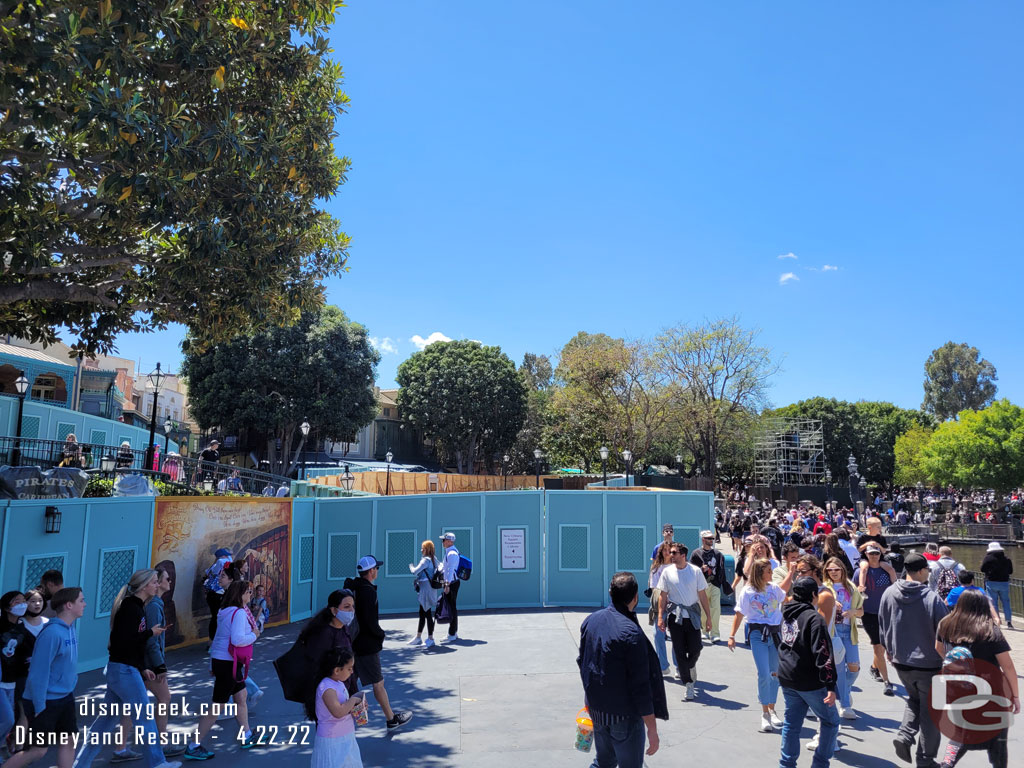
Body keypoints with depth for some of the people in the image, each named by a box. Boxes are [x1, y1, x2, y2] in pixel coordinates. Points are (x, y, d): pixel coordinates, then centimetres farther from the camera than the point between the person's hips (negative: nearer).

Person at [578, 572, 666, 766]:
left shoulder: (591, 620, -2)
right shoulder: (632, 633, -24)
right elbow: (640, 687, -21)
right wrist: (652, 729, -13)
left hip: (596, 708, 7)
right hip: (624, 715, -7)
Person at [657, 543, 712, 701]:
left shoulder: (695, 571, -2)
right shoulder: (667, 572, 0)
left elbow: (702, 595, 3)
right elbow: (663, 596, 4)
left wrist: (708, 617, 1)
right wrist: (660, 617, -1)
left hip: (693, 616, 0)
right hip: (675, 616, 0)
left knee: (695, 650, 1)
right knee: (679, 652, -1)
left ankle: (690, 668, 35)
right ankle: (689, 685, 9)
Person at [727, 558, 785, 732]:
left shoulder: (774, 588, 4)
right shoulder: (747, 592, -7)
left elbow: (786, 600, 26)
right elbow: (738, 614, -2)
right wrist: (732, 636, -3)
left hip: (776, 633, 4)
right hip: (758, 634, -4)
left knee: (775, 673, 10)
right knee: (763, 674, -11)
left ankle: (772, 710, 27)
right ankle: (765, 713, 3)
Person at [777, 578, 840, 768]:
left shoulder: (786, 615, 9)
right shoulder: (814, 618, -15)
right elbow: (823, 654, -19)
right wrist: (830, 686, -19)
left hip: (787, 680, 7)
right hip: (810, 682, -7)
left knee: (791, 724, 15)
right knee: (830, 722, 11)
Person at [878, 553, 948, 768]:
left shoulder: (889, 593, -6)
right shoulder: (932, 599, -21)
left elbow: (882, 625, 6)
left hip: (901, 662, 4)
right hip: (929, 664, -4)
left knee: (913, 699, 26)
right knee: (930, 710, 12)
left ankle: (904, 736, 6)